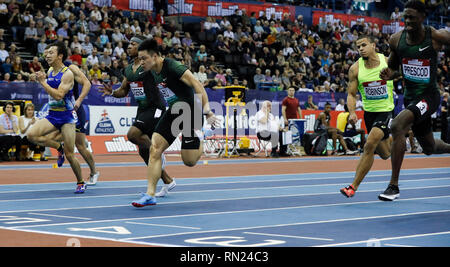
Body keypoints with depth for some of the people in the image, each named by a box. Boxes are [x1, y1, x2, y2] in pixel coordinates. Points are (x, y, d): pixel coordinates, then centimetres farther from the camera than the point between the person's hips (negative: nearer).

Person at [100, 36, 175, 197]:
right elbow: (123, 91, 20)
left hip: (155, 108, -8)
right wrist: (112, 92, 1)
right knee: (143, 151, 8)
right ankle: (167, 181, 18)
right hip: (142, 110, 8)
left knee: (132, 134, -27)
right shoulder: (128, 70, 12)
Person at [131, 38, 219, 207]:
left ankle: (199, 138, 29)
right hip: (173, 112, 7)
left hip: (191, 111, -7)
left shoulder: (172, 66, -21)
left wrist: (207, 111, -32)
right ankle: (150, 195, -7)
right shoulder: (149, 76, 3)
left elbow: (197, 85, -26)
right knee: (155, 149, -8)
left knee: (189, 161, -5)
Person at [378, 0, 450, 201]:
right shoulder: (396, 39, -2)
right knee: (429, 148, 20)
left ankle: (394, 185, -21)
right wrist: (389, 74, -10)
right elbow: (393, 67, 13)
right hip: (410, 97, 6)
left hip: (428, 96, -6)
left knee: (397, 126, -29)